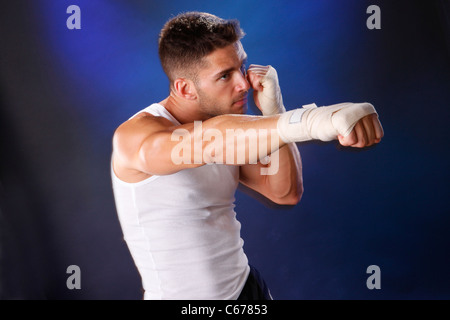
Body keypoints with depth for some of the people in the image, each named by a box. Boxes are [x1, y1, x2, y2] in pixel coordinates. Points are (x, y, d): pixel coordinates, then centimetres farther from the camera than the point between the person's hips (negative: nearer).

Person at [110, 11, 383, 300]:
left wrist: (274, 111, -18)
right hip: (180, 294, -6)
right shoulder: (134, 135, -23)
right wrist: (313, 119, -55)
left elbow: (287, 192, -6)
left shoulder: (229, 131, -1)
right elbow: (209, 141, -42)